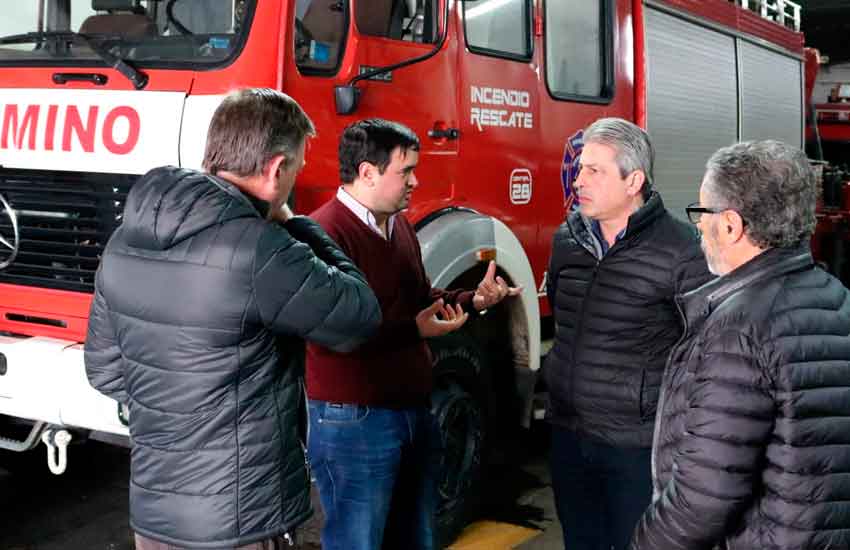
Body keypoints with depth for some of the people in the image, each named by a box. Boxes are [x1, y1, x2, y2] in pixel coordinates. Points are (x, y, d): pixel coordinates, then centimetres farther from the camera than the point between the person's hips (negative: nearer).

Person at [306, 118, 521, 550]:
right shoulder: (326, 233, -20)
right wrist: (414, 330, -27)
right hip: (354, 421, -9)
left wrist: (472, 300, 5)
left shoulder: (400, 226, 12)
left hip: (413, 410, 10)